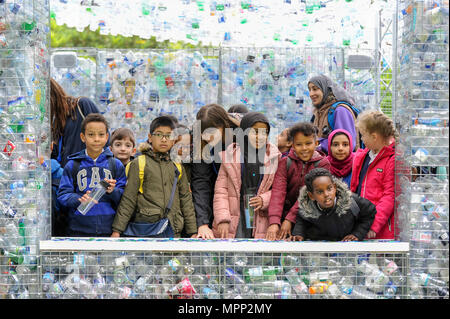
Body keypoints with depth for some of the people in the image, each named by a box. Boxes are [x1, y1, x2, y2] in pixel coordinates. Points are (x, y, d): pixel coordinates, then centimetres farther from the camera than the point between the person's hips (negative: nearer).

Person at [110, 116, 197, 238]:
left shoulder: (177, 167, 14)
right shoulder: (138, 164, 3)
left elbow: (186, 199, 17)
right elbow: (128, 199, 0)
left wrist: (193, 232, 12)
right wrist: (117, 230, -5)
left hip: (174, 231, 4)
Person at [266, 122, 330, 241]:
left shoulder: (323, 164, 0)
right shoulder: (285, 163, 5)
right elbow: (278, 191, -10)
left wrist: (290, 219, -20)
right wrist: (274, 222, -25)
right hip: (285, 217, 1)